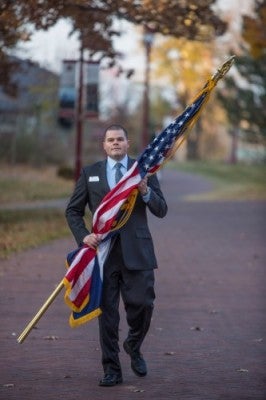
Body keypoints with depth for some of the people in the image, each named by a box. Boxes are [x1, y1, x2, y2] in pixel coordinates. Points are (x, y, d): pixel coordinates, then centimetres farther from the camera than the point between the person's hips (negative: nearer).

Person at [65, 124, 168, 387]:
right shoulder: (90, 173, 10)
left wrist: (146, 192, -15)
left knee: (142, 304, -8)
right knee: (107, 311, 1)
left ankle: (133, 347, 24)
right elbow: (73, 210, 12)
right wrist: (83, 236, -5)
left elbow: (161, 210, 4)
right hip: (104, 249, 1)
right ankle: (111, 370, 9)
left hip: (136, 250, 0)